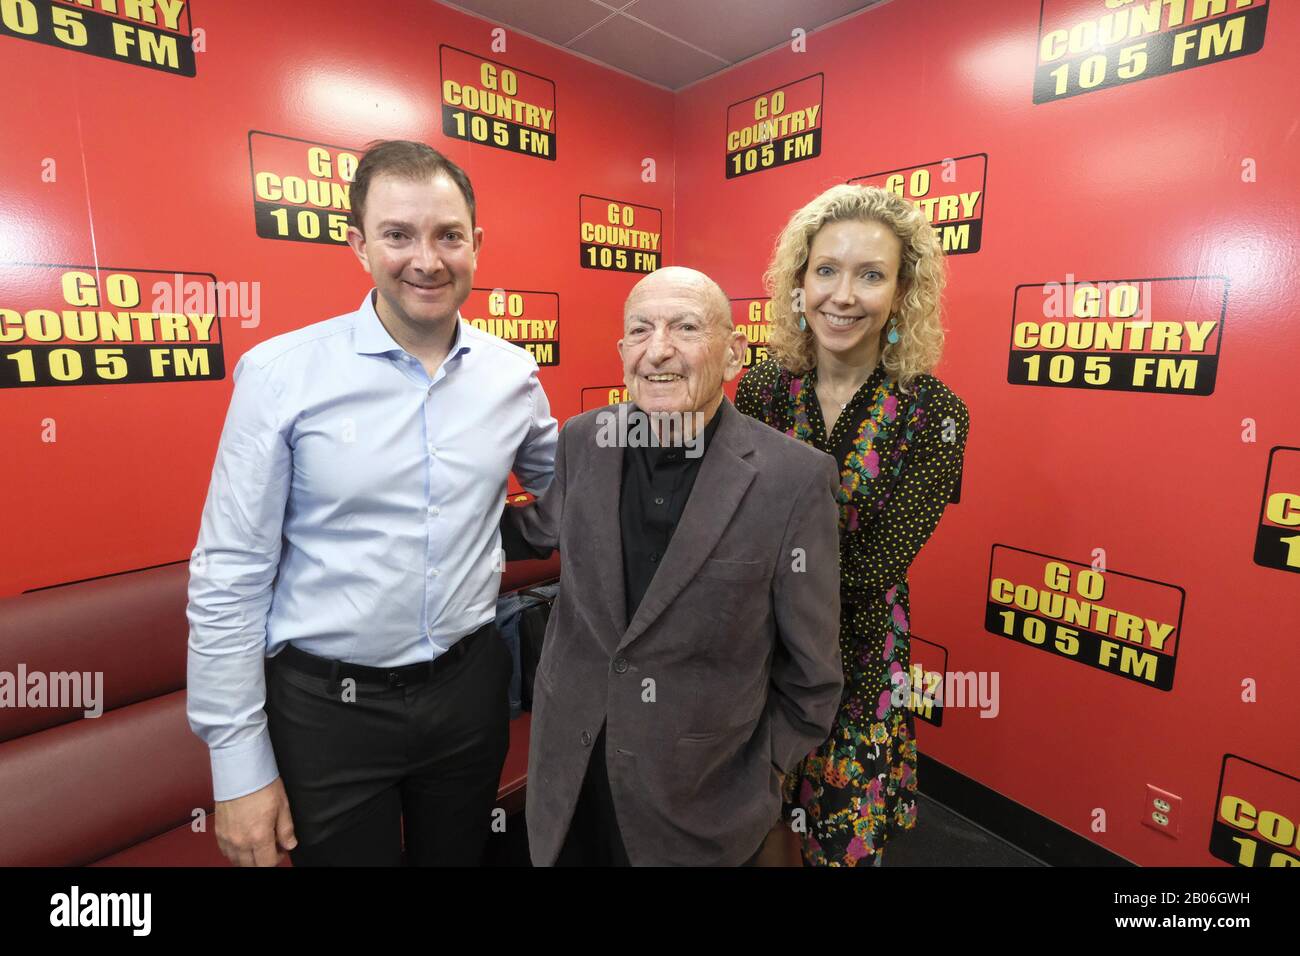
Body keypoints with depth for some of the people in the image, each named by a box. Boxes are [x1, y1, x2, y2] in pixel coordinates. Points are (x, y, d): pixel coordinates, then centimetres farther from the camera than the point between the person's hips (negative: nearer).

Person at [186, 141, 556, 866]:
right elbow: (230, 578, -9)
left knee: (460, 855, 24)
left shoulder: (513, 372, -4)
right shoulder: (280, 373, -13)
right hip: (327, 706, -3)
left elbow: (560, 487, 15)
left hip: (471, 688, 3)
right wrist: (240, 766, -7)